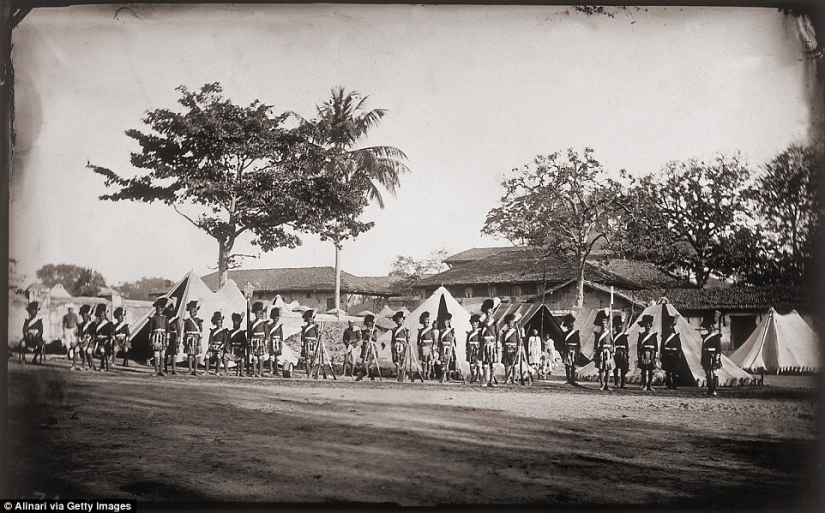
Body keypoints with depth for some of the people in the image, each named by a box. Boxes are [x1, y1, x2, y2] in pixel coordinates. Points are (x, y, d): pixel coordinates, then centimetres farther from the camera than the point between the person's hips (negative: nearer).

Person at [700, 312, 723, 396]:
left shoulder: (717, 336, -1)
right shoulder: (705, 336, 15)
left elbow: (719, 348, -6)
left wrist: (717, 358, -14)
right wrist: (702, 360, 14)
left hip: (713, 358, -6)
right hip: (706, 358, 6)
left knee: (714, 373, -8)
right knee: (707, 374, 5)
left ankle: (714, 390, -7)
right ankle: (710, 390, 10)